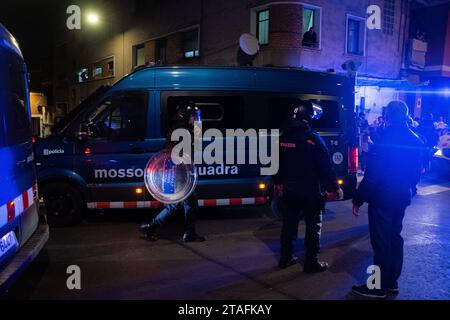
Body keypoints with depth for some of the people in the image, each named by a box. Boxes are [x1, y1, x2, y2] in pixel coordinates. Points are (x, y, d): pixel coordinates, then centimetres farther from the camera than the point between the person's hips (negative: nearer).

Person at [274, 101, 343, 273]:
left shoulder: (284, 138, 2)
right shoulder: (312, 138, -15)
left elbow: (279, 164, 13)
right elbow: (325, 167, -15)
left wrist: (278, 183, 24)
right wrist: (333, 188, -8)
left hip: (289, 189, 6)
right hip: (310, 190, -5)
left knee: (289, 223, 16)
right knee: (313, 226, 6)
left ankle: (285, 258, 24)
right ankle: (311, 263, 10)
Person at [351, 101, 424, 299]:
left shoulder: (385, 139, -19)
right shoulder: (415, 140, 3)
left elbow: (372, 174, -21)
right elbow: (416, 172, 11)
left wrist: (358, 199, -14)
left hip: (382, 197, -7)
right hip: (402, 197, 7)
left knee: (381, 241, 1)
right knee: (394, 237, 17)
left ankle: (379, 287, 10)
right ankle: (392, 281, 28)